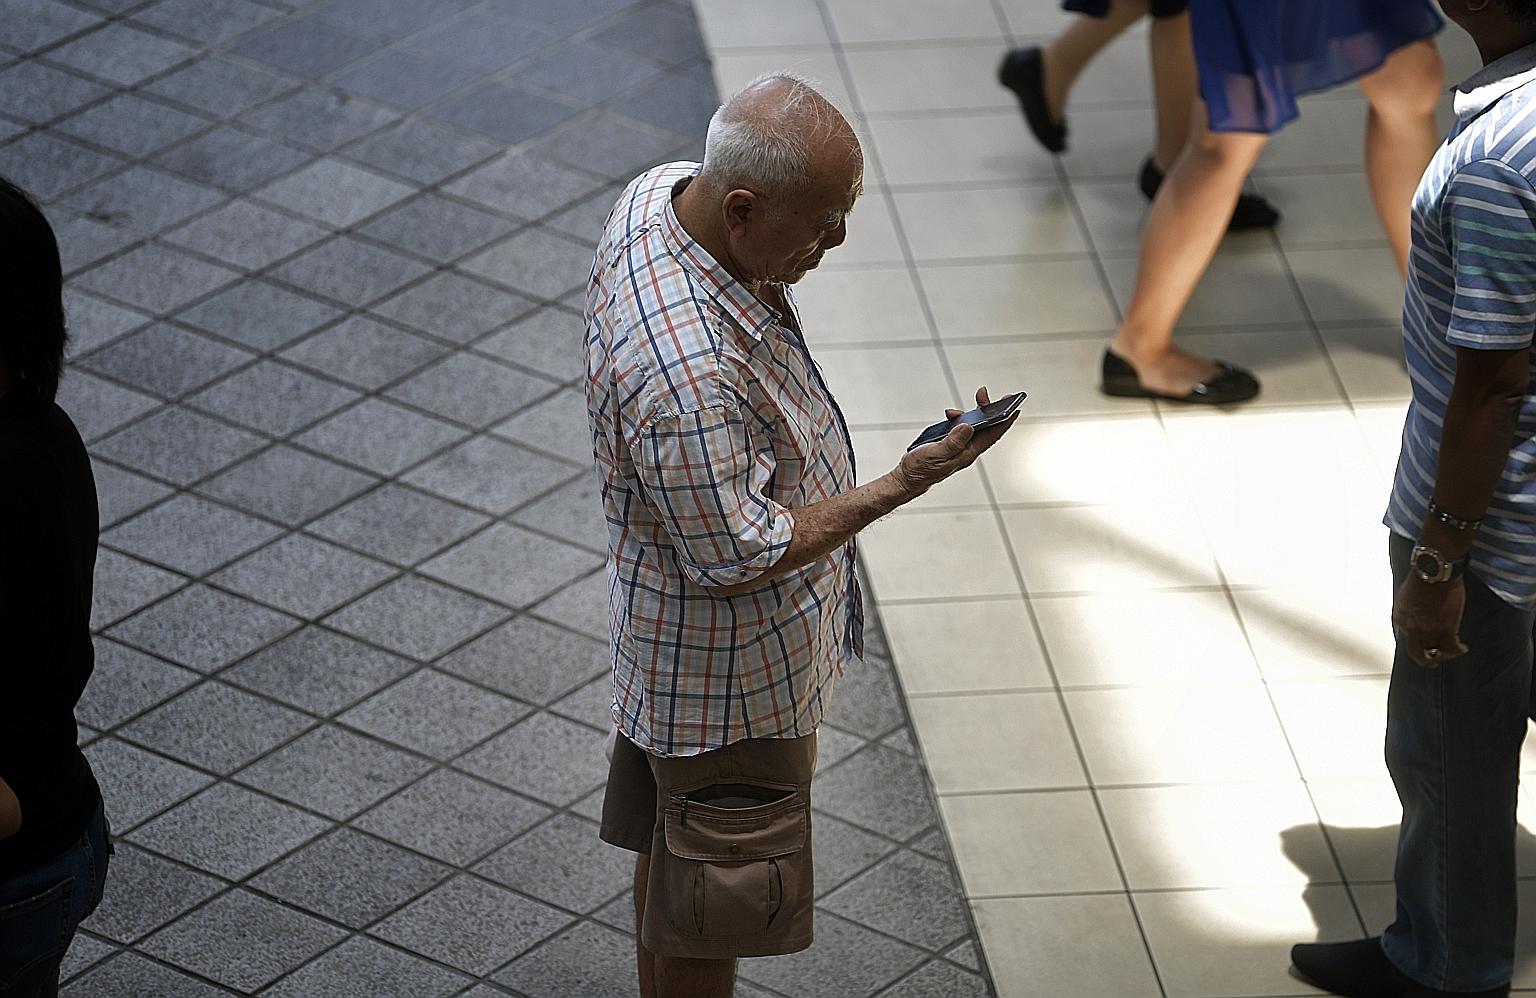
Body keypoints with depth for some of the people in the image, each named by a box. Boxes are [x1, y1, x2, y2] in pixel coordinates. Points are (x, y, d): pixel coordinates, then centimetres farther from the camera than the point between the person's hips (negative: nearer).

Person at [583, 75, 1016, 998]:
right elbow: (735, 561, -29)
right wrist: (899, 488, -28)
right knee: (711, 919, 11)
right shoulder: (690, 373, -41)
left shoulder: (662, 194, -11)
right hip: (727, 676, -10)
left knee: (672, 846, 28)